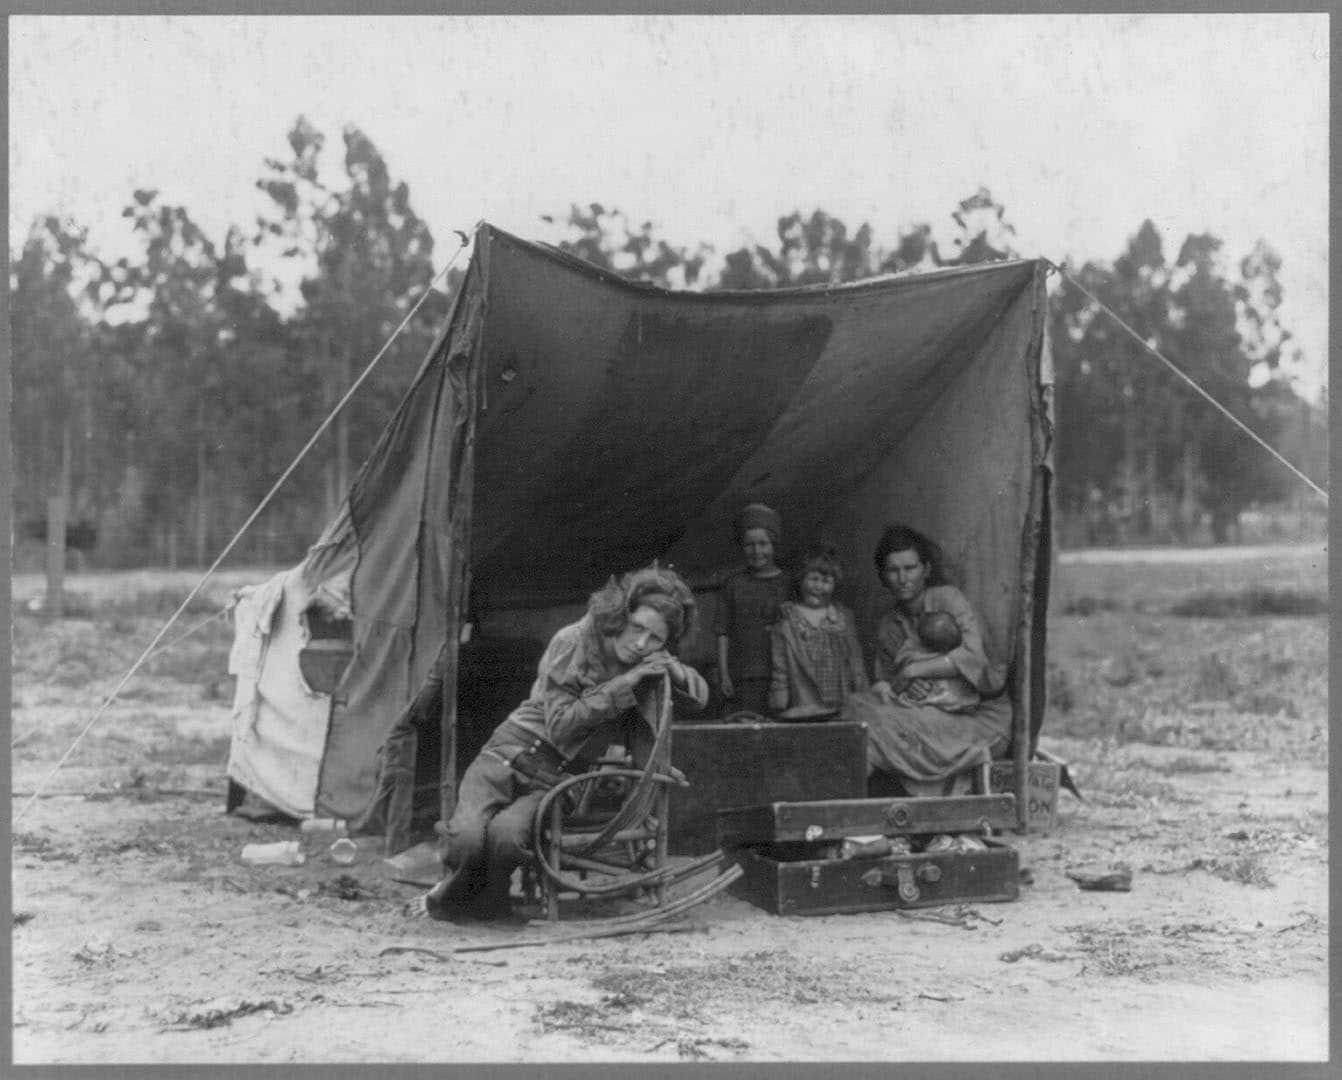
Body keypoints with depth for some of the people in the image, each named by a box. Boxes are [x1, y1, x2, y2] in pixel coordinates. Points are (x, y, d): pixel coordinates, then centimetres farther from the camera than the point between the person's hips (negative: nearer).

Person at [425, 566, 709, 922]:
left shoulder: (649, 665, 5)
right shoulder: (573, 642, -10)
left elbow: (701, 694, 12)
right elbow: (559, 725, -14)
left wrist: (672, 668, -10)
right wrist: (622, 686, -19)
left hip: (555, 780, 2)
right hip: (510, 755, -2)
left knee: (506, 834, -32)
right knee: (468, 837, -30)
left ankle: (490, 899, 0)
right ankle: (455, 890, 5)